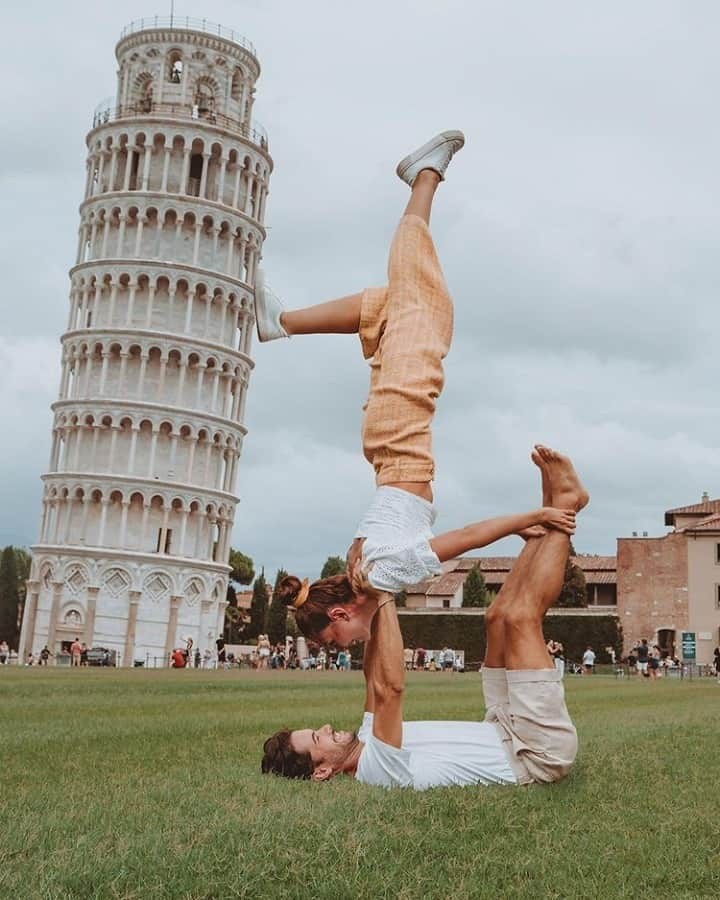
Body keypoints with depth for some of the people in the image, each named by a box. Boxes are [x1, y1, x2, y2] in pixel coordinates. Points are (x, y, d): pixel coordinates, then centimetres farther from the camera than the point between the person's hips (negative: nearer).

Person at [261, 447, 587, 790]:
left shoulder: (366, 747, 4)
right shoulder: (377, 769, -25)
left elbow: (374, 676, 11)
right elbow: (390, 687, -37)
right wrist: (384, 599, -28)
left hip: (505, 734, 8)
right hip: (538, 752, -8)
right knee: (520, 616, -19)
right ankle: (565, 502, -5)